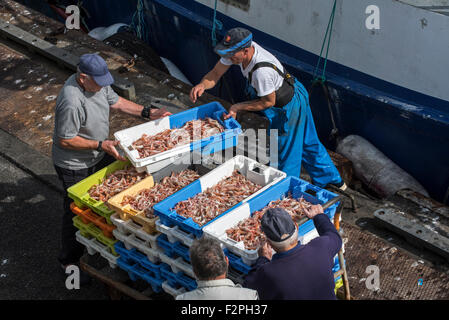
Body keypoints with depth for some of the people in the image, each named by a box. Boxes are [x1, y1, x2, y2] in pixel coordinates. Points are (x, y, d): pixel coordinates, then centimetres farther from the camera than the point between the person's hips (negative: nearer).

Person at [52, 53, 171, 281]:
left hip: (99, 157, 8)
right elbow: (65, 141, -27)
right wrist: (101, 145, -28)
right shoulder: (71, 103, -35)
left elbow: (116, 101, 9)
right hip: (75, 166, -8)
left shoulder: (98, 83, -8)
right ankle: (69, 261, 23)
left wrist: (148, 113, 1)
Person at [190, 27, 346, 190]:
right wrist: (203, 85, -27)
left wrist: (239, 107, -21)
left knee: (287, 152, 5)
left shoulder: (262, 70, -40)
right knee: (307, 143, 26)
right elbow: (215, 73, -7)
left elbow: (268, 102, -25)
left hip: (290, 106, -10)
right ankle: (333, 179, 45)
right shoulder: (238, 49, -16)